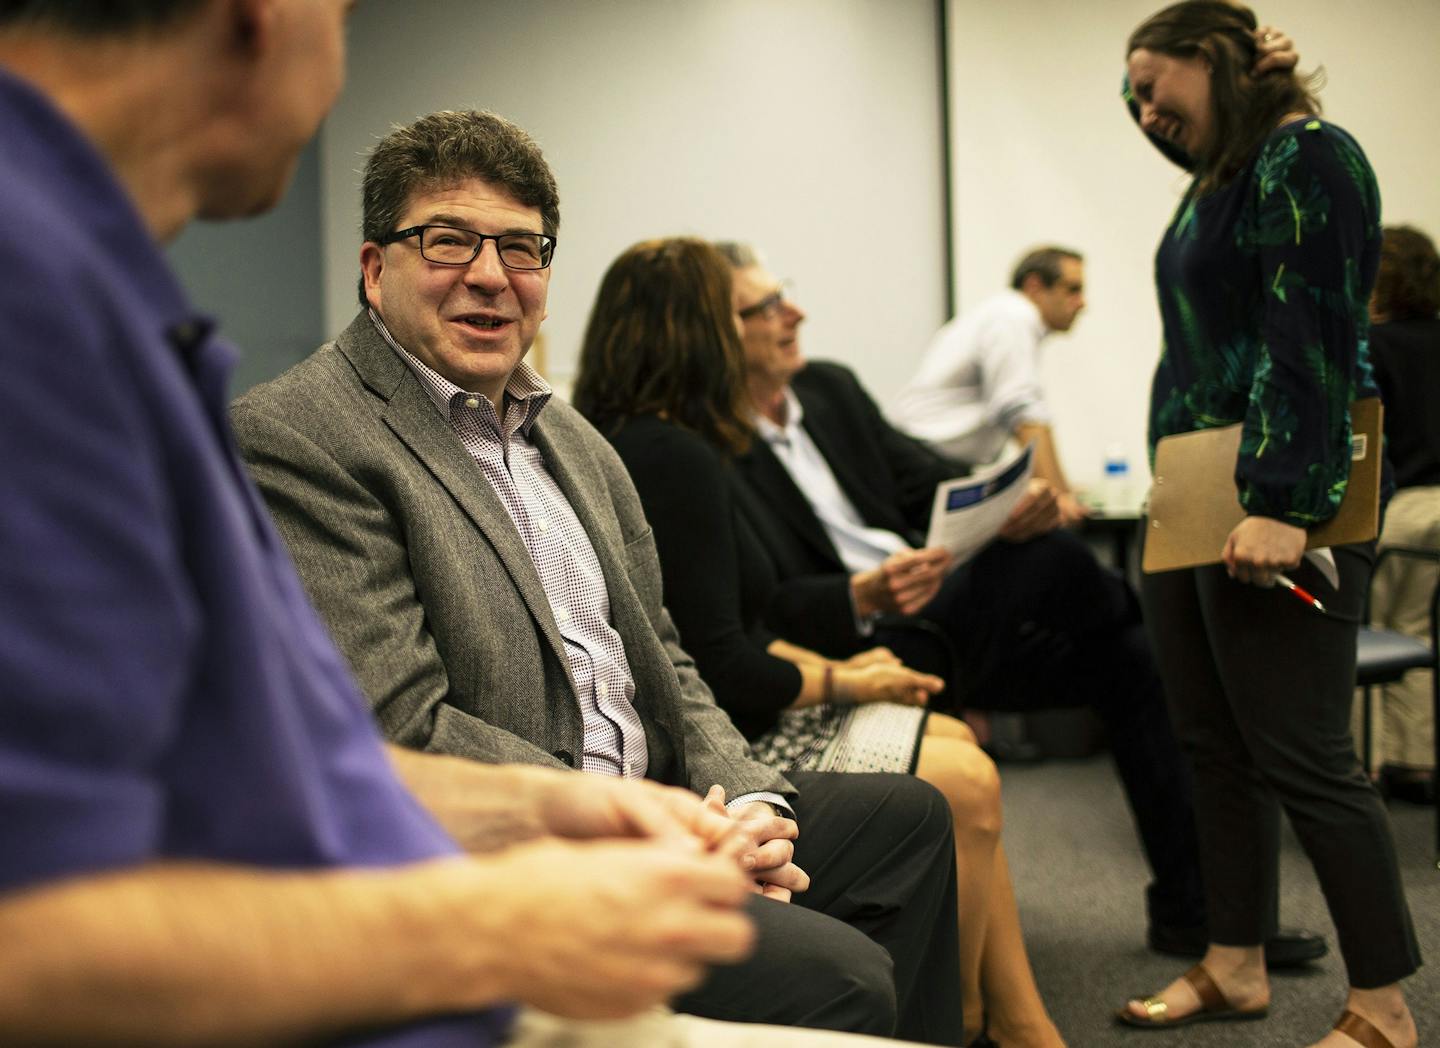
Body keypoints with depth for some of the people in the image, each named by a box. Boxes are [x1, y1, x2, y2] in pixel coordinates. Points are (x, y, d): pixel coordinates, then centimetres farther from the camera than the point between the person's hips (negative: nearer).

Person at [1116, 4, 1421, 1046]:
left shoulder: (1305, 158, -10)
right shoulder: (1222, 174, 19)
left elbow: (1311, 344, -20)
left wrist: (1279, 507, -26)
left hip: (1276, 510, -10)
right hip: (1198, 505, 10)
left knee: (1303, 758, -8)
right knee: (1216, 745, 12)